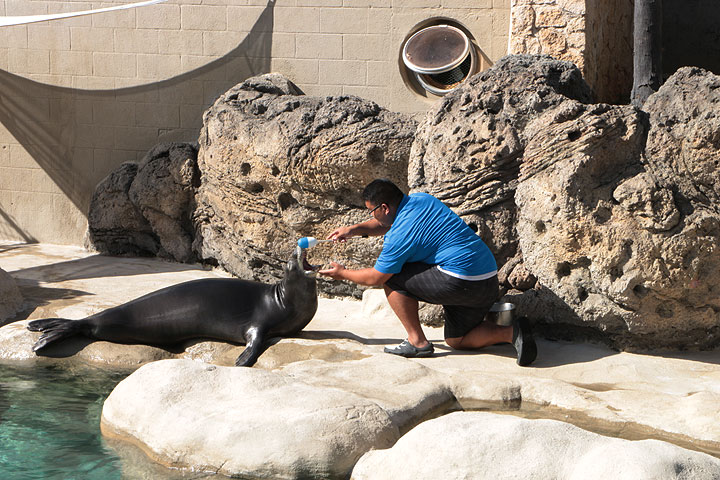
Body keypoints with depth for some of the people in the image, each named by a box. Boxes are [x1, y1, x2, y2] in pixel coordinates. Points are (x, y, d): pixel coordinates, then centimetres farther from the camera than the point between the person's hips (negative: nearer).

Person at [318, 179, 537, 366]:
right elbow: (389, 222, 33)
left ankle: (417, 341, 3)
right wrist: (355, 229, 22)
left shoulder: (399, 237, -12)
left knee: (390, 275, 3)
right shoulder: (421, 199, 12)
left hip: (461, 282, -9)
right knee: (457, 340, 23)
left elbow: (374, 278, 0)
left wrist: (343, 273, 17)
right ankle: (512, 332, 1)